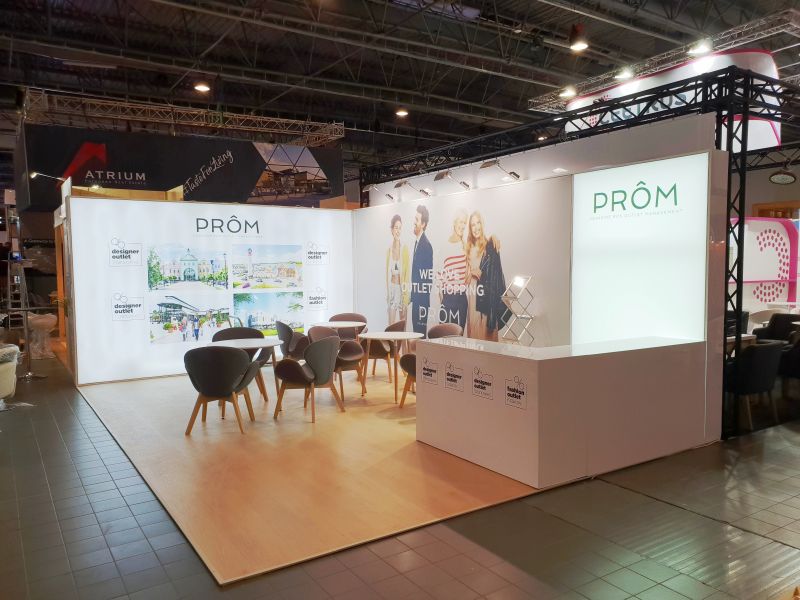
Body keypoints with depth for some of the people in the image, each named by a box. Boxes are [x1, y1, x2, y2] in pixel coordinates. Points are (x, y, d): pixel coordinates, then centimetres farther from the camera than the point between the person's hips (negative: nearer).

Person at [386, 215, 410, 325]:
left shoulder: (405, 248, -4)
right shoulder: (389, 250, 4)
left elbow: (407, 272, -4)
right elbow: (387, 273, 8)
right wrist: (387, 293, 4)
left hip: (401, 289, -2)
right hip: (392, 289, 2)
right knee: (392, 324, 2)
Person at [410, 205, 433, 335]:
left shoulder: (426, 245, -16)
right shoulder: (417, 242, 14)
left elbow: (428, 275, -17)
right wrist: (412, 295, 16)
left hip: (422, 300, -9)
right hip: (415, 297, 9)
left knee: (421, 330, -4)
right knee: (416, 329, 14)